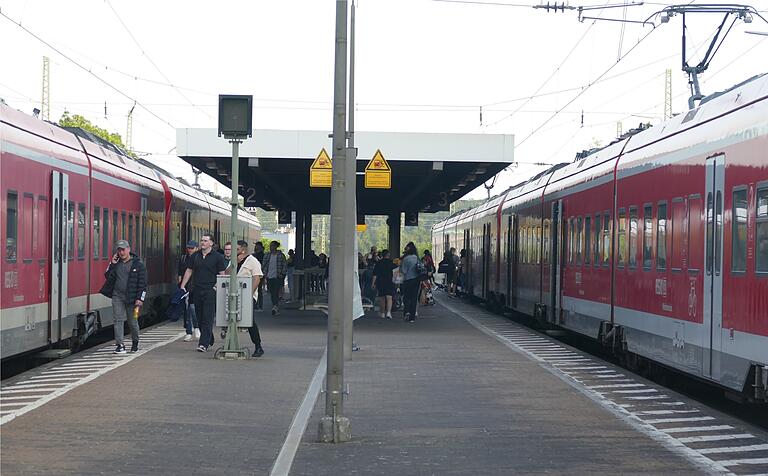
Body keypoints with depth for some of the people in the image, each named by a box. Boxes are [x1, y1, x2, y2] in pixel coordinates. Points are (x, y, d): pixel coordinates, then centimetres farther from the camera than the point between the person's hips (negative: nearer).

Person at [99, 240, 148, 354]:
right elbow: (108, 277, 10)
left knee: (133, 321, 8)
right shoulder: (116, 264, 11)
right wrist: (112, 264, -2)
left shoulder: (138, 265, -2)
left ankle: (135, 343, 28)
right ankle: (119, 345, -7)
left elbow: (142, 283, -5)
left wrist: (140, 298, -11)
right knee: (118, 320, -5)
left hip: (131, 298, -3)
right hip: (117, 296, 3)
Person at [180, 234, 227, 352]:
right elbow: (189, 271, 16)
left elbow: (222, 274, -1)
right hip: (197, 290, 5)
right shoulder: (195, 256, 12)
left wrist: (217, 287, -12)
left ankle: (204, 344, -12)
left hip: (210, 291, -5)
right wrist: (182, 286, 10)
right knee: (200, 318, 10)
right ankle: (209, 340, 24)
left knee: (207, 318, -9)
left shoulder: (217, 257, -1)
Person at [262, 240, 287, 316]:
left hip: (277, 277, -4)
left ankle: (275, 307, -23)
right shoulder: (267, 255, 10)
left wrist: (282, 274, -7)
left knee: (276, 293, -16)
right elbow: (263, 265, 15)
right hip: (269, 277, 5)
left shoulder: (281, 255, 0)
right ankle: (277, 309, 18)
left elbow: (285, 266, 2)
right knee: (272, 294, 7)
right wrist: (264, 274, 3)